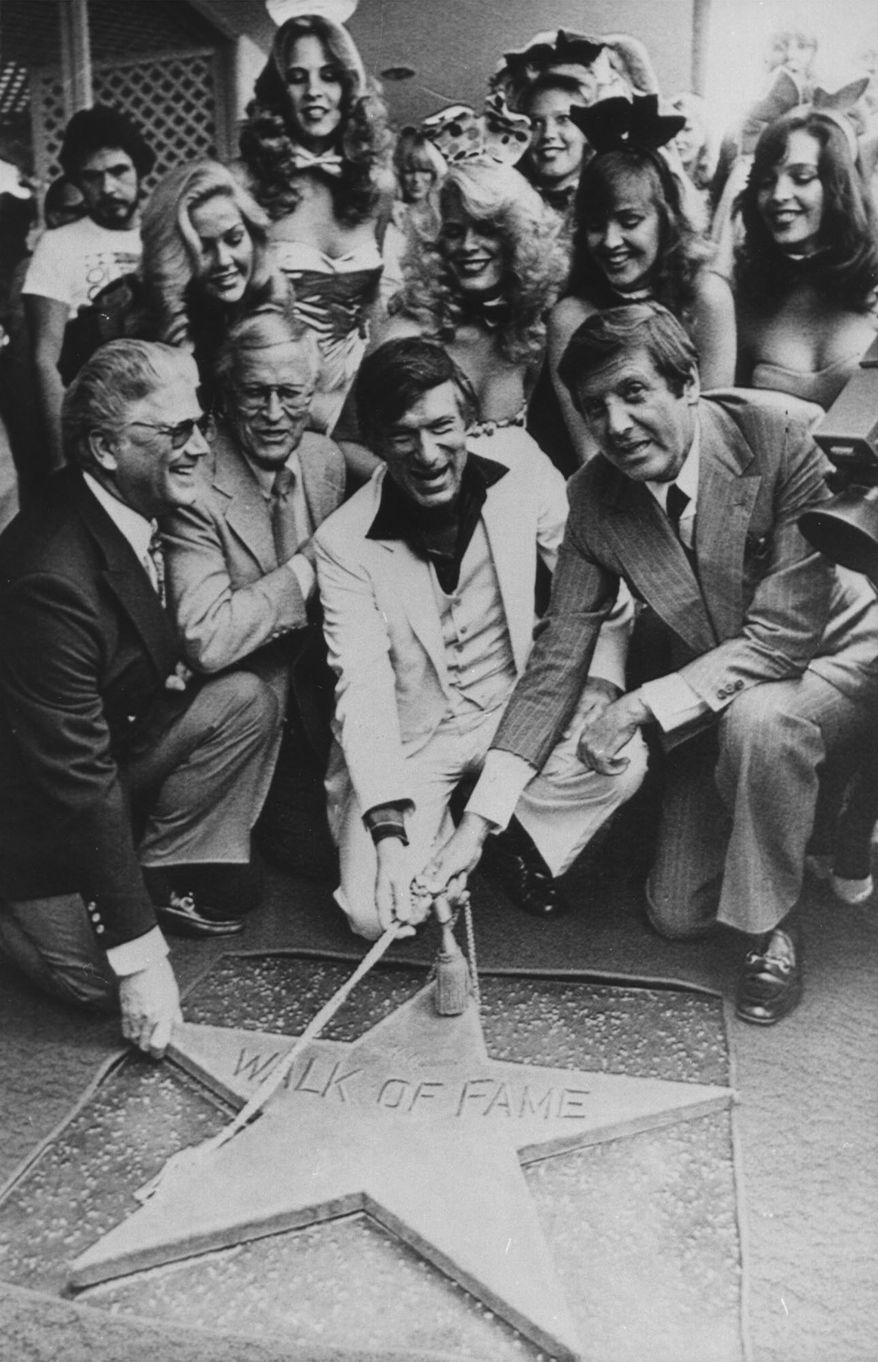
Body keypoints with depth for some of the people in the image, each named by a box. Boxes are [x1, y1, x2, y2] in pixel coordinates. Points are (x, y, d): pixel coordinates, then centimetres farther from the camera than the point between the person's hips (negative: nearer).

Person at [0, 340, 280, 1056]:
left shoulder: (133, 511, -7)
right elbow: (77, 776, -32)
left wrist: (165, 674, -8)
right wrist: (141, 955, -28)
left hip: (111, 736, 8)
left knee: (247, 701, -13)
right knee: (97, 976, -16)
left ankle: (168, 878, 0)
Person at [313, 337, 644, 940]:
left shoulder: (520, 462, -10)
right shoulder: (343, 543, -15)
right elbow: (362, 686, -19)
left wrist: (600, 686, -19)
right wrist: (389, 830, -28)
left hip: (521, 704, 2)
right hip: (410, 737, -1)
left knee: (621, 759, -27)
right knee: (379, 912, -17)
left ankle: (522, 840, 5)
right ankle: (437, 838, 18)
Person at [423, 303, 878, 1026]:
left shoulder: (777, 443, -26)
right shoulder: (594, 497, -14)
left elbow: (784, 633, -28)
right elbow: (557, 658, -14)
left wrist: (640, 706, -31)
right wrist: (476, 823, -21)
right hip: (711, 699, 4)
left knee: (756, 719, -39)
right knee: (678, 915, 4)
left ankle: (773, 928, -11)